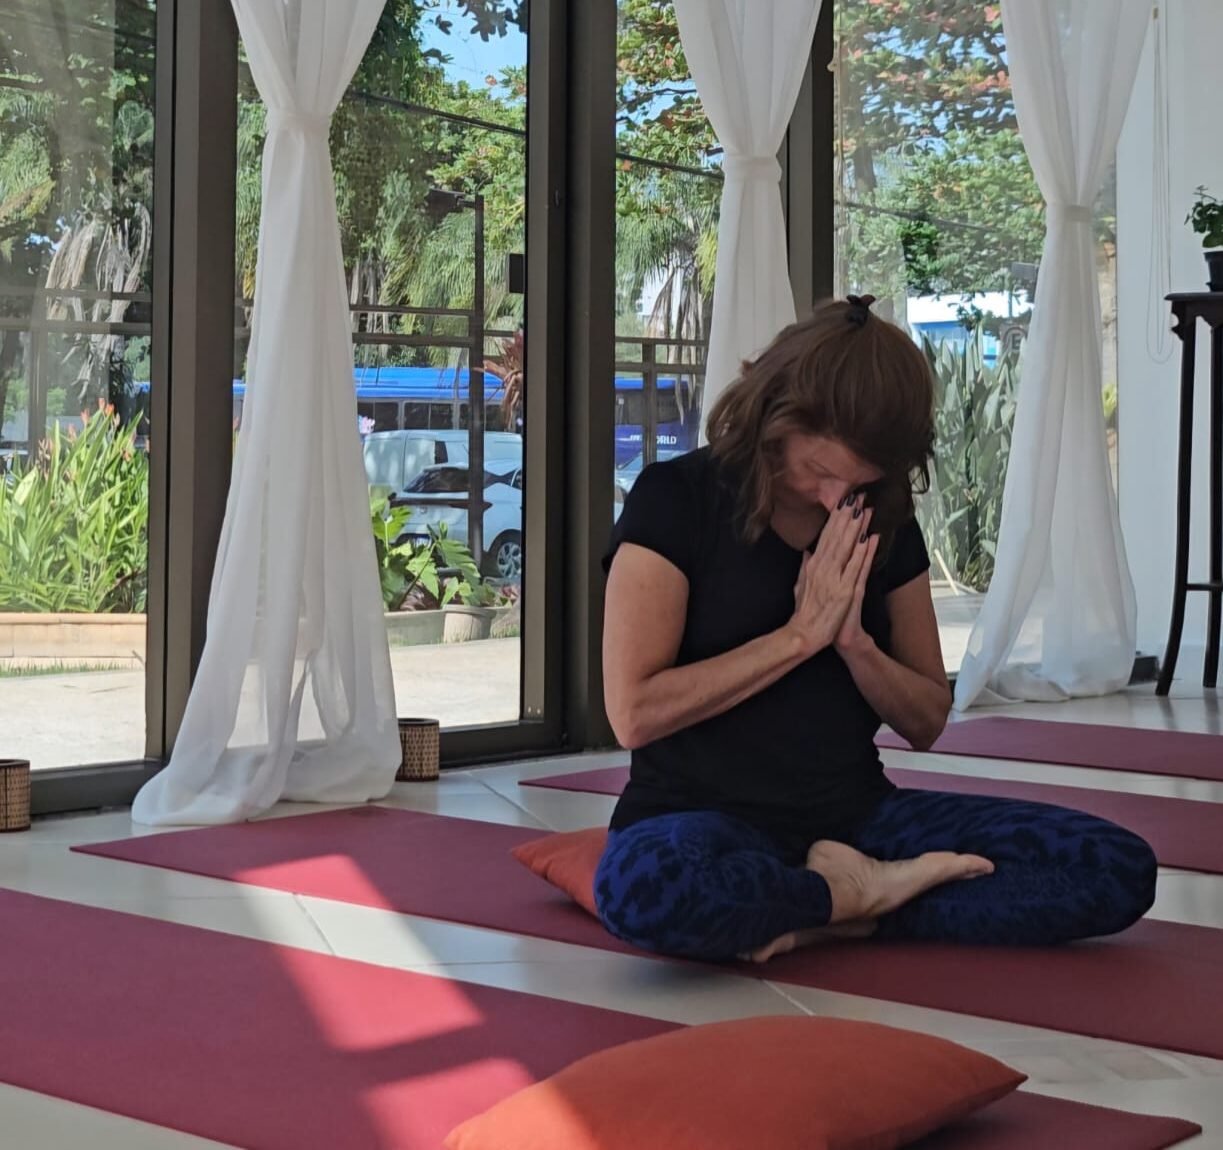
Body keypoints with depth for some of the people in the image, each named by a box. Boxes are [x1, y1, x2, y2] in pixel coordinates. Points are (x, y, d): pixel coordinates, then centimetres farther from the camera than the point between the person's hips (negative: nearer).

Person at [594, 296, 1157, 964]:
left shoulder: (884, 525, 8)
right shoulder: (675, 501, -7)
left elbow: (927, 725, 11)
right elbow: (633, 714, -15)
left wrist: (853, 641, -9)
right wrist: (801, 634, -15)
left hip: (855, 816, 5)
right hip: (706, 818, -4)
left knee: (1120, 868, -15)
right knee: (642, 887, -44)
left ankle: (839, 916, -18)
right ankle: (866, 890, -16)